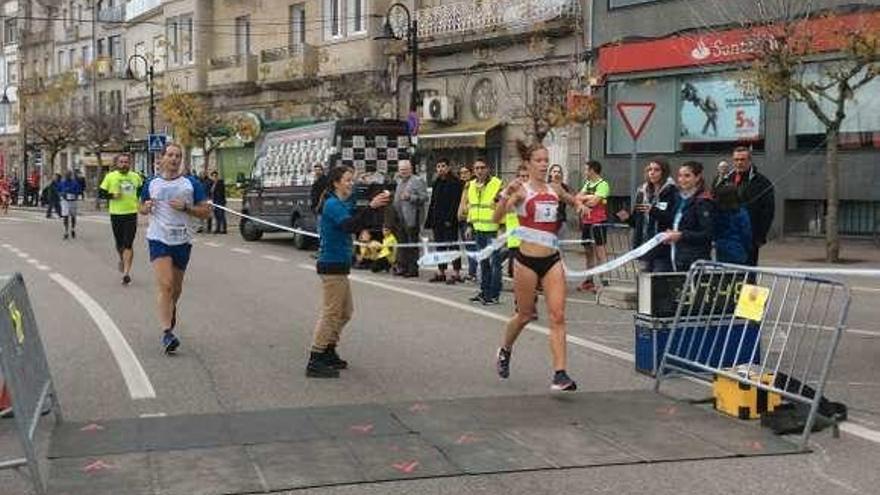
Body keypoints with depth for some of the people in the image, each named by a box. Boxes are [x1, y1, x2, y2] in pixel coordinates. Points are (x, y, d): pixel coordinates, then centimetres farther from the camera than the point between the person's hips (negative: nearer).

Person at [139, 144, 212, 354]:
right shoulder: (151, 183, 6)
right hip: (158, 239, -1)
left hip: (182, 240, 1)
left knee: (176, 287, 15)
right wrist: (146, 208, -5)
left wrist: (185, 207, -15)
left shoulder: (191, 183, 2)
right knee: (164, 284, -16)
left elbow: (206, 211, 1)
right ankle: (167, 333, -20)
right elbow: (142, 208, 19)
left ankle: (171, 310, 48)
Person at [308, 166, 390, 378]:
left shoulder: (344, 203, 14)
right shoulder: (333, 205, -15)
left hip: (339, 265, 10)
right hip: (332, 265, -10)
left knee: (346, 311, 18)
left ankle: (329, 352, 27)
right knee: (331, 312, -7)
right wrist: (370, 206, -36)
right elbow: (349, 226, -31)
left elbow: (357, 226, 12)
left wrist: (375, 205, 1)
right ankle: (315, 362, -5)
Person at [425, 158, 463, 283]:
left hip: (449, 221, -7)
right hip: (437, 220, 7)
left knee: (452, 245, -6)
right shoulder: (436, 183, 16)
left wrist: (449, 219, -19)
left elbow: (455, 202, -12)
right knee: (440, 246, 9)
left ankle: (456, 273, -4)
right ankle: (441, 272, 15)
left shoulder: (455, 182, -6)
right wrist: (429, 219, 12)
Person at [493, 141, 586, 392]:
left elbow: (572, 200, 32)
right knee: (525, 315, 11)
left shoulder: (554, 189, 9)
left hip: (552, 260, 4)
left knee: (557, 316, -6)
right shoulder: (521, 189, -7)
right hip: (527, 260, -4)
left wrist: (579, 203, 9)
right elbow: (497, 217, -20)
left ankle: (560, 375, -6)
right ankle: (505, 350, 41)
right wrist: (506, 194, -36)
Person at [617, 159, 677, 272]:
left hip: (663, 249, -6)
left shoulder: (671, 192, -6)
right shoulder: (642, 192, 14)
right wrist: (628, 217, -1)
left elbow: (674, 219, -17)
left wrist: (654, 211, -25)